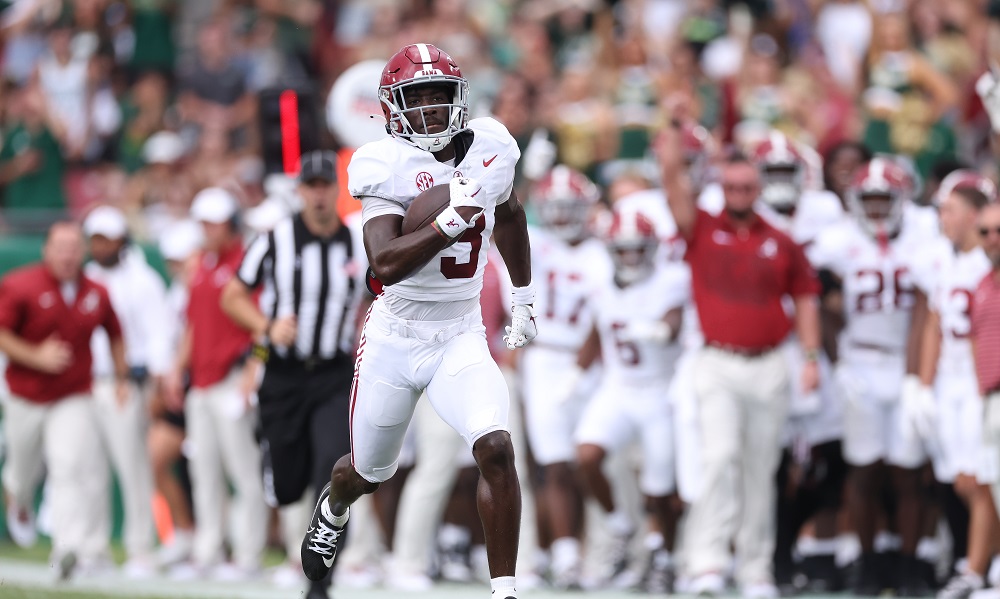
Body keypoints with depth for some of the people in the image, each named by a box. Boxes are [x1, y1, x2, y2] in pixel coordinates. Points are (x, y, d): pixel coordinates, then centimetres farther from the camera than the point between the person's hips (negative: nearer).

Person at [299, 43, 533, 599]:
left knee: (496, 448, -22)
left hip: (461, 338, 2)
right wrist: (454, 220, -39)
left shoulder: (491, 147, -4)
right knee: (370, 471, 17)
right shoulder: (389, 167, -19)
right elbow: (385, 264, -32)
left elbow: (509, 215, 19)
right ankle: (334, 509, 55)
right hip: (396, 338, -2)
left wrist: (523, 297, 24)